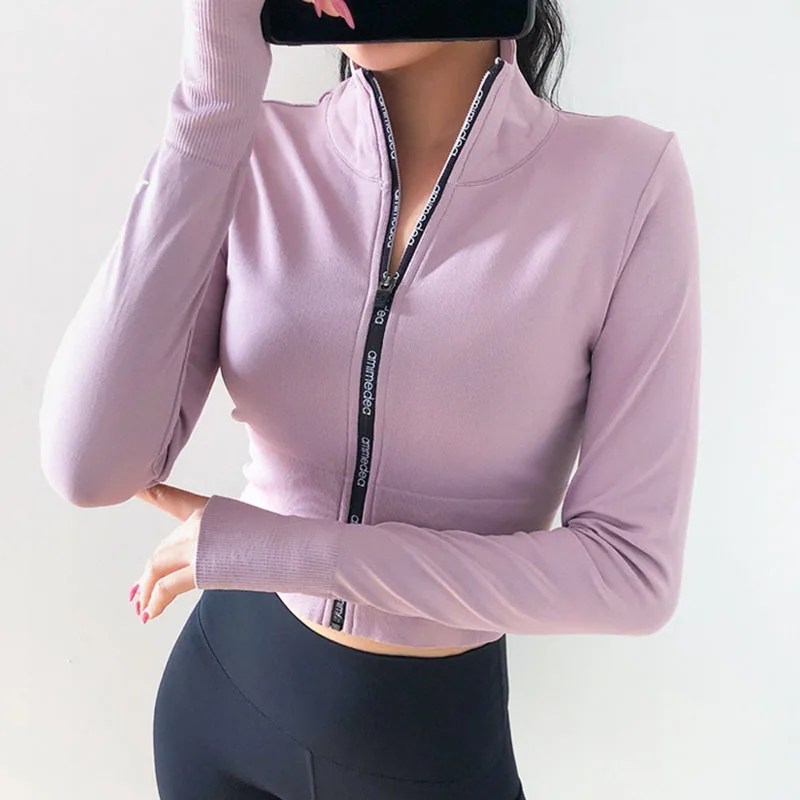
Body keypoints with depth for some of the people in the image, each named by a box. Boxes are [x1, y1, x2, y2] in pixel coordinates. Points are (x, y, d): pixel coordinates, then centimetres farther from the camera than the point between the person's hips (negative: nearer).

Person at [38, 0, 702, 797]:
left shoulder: (625, 176, -17)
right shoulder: (254, 154, -12)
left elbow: (633, 569, -17)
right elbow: (93, 468, -23)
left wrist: (295, 550, -20)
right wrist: (217, 92, -28)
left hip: (443, 735, -1)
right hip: (224, 688, 2)